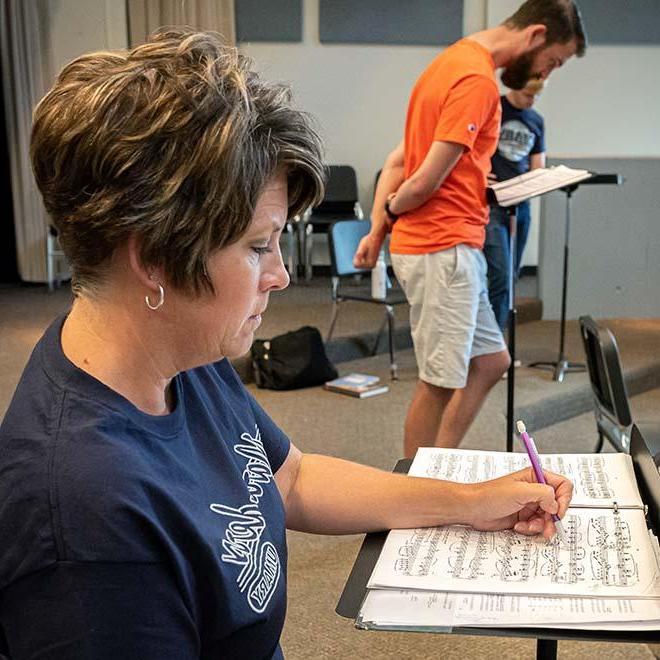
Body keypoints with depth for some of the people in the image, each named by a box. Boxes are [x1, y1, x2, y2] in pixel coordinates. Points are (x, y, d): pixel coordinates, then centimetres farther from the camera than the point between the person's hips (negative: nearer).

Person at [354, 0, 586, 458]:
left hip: (454, 249, 10)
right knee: (440, 383, -1)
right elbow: (426, 180, -19)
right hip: (444, 249, -10)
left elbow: (398, 161, 16)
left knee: (491, 361, 15)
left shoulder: (456, 62, 18)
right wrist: (393, 212, 1)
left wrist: (378, 227, 8)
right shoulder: (478, 80, -16)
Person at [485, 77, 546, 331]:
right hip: (489, 203, -6)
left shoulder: (536, 121, 15)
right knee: (500, 277, -15)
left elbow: (538, 169, 16)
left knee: (510, 277, 8)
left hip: (521, 205, 6)